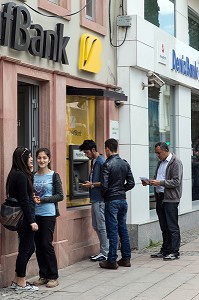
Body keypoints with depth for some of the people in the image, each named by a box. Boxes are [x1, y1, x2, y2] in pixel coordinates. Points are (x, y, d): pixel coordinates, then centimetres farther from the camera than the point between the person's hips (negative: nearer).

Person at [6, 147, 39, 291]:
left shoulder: (16, 175, 13)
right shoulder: (21, 176, -17)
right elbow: (24, 201, -19)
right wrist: (31, 221, -18)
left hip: (21, 218, 10)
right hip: (24, 218, -10)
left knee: (29, 248, 16)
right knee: (25, 249, 0)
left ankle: (17, 280, 23)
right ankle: (21, 283, 10)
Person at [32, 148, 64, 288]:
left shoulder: (54, 175, -2)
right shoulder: (33, 176, 10)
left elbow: (60, 196, -5)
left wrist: (42, 200, -14)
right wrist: (32, 199, -6)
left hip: (48, 214, -4)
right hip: (35, 214, 4)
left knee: (47, 244, -6)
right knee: (38, 245, 5)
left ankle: (53, 277, 4)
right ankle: (43, 275, 15)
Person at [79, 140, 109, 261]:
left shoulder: (101, 162, -15)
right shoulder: (94, 162, 14)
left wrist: (92, 185, -14)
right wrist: (89, 183, 9)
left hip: (100, 199, -10)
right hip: (95, 198, 10)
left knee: (102, 226, -4)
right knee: (96, 225, 13)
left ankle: (105, 253, 3)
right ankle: (103, 250, 21)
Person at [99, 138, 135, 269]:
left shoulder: (107, 165, -14)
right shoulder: (125, 164, 7)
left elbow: (104, 185, -17)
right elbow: (131, 183, 7)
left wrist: (103, 195, 2)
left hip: (111, 201, -7)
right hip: (123, 200, 7)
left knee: (112, 230, -3)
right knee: (123, 229, 12)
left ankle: (112, 261, 1)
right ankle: (126, 258, 17)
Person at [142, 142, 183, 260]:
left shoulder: (176, 162, -9)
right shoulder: (161, 162, 17)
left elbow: (176, 182, -15)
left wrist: (160, 183, -20)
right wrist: (150, 182, 5)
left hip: (170, 198, -8)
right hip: (160, 197, 8)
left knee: (172, 227, -4)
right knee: (164, 227, 12)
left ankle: (174, 251, 2)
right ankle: (165, 250, 18)